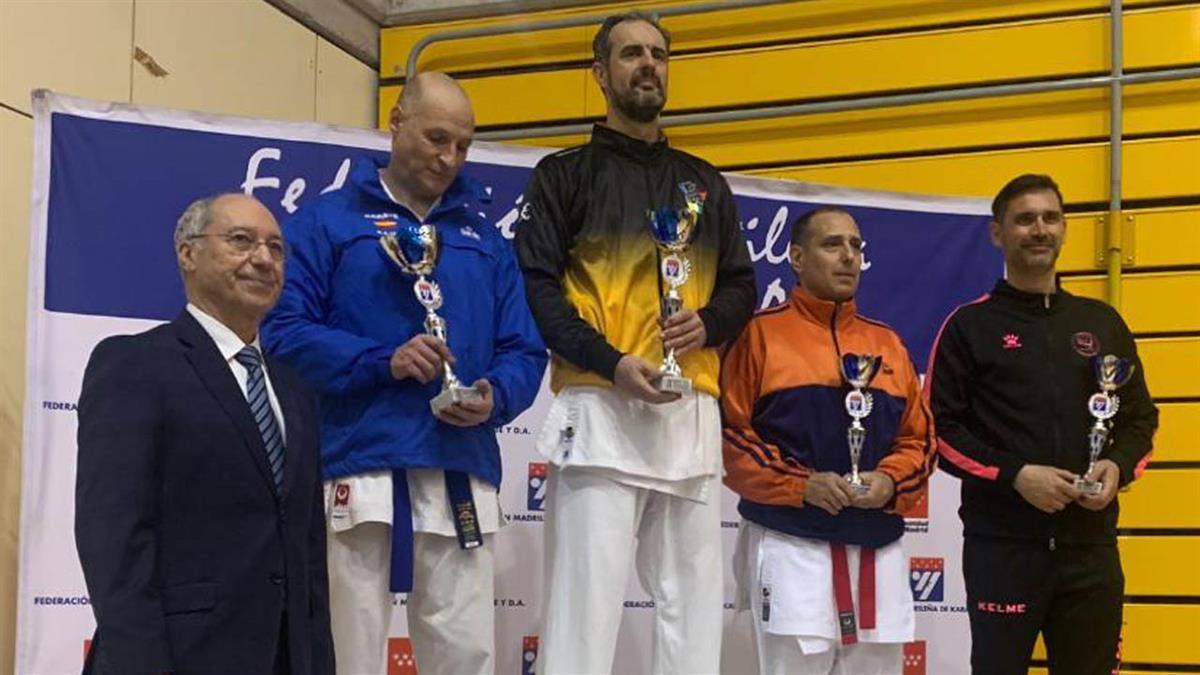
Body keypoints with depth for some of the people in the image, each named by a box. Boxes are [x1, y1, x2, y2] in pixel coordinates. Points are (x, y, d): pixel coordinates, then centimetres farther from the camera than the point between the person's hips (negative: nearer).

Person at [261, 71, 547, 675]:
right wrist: (382, 362, -17)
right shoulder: (328, 220, 6)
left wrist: (495, 397, -8)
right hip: (359, 473, -3)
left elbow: (523, 350, 14)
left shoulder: (484, 238, 19)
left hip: (462, 478, 3)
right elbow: (284, 330, -5)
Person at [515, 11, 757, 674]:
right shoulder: (565, 173, 6)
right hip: (599, 408, -4)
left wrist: (706, 325, -5)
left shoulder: (704, 182, 19)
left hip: (692, 414, 4)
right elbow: (536, 286, -3)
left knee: (692, 601, 7)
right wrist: (611, 363, -16)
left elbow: (741, 287, 18)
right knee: (585, 600, -6)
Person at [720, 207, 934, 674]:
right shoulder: (761, 334, 0)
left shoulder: (887, 343, 15)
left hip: (879, 550, 5)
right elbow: (728, 432, -5)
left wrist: (891, 481, -6)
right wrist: (800, 484, -15)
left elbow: (919, 438, 15)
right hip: (790, 547, -5)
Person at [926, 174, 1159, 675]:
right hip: (1002, 544, -3)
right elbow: (940, 428, -3)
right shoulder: (970, 326, 1)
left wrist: (1118, 466, -5)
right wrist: (1015, 475, -16)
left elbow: (1140, 417, 16)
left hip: (1091, 544, 3)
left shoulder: (1102, 322, 12)